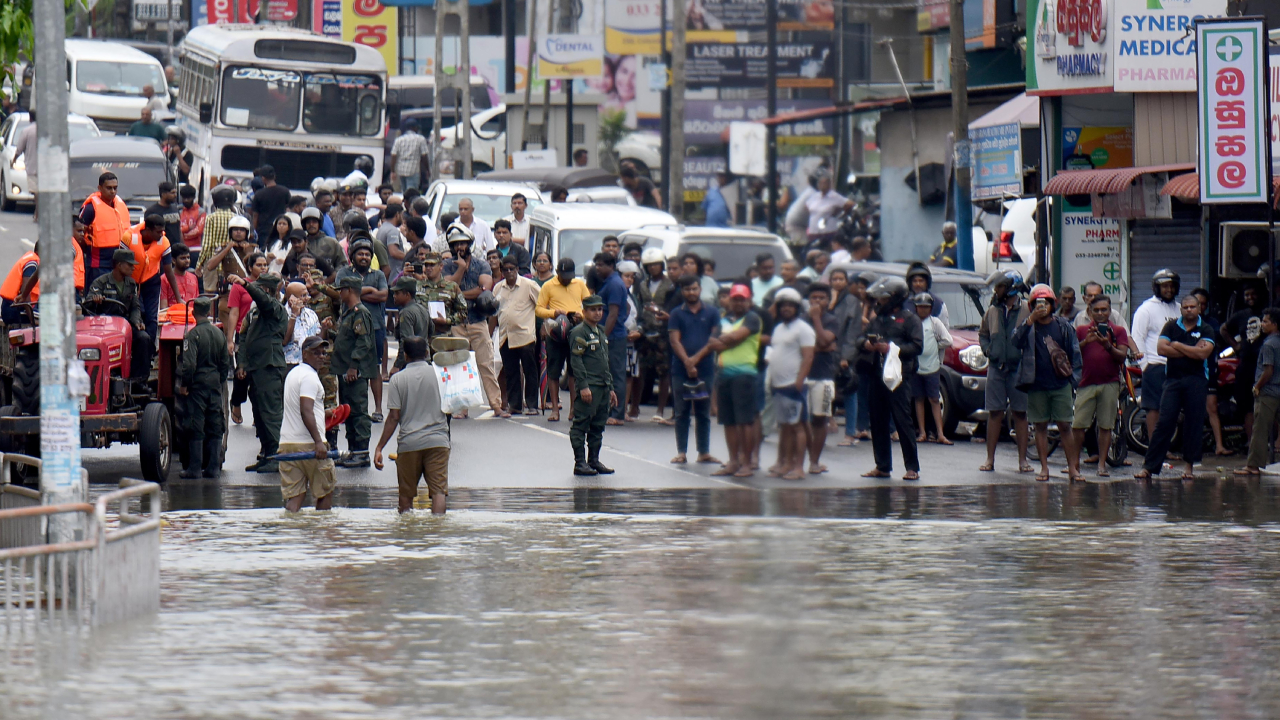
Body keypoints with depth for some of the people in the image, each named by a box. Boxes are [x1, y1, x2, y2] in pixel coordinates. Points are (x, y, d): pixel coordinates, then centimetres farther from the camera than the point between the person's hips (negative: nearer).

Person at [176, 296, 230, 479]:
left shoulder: (192, 335, -14)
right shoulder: (219, 334, 6)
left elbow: (189, 364, -19)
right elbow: (226, 363, 12)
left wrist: (184, 384, -9)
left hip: (197, 384, -6)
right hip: (215, 384, 6)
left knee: (196, 428, -2)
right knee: (215, 426, 9)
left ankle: (195, 468, -2)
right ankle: (213, 467, 10)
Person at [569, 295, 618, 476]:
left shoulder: (601, 332, 19)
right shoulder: (579, 332, -7)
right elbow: (576, 360, -14)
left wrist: (611, 388, 22)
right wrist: (583, 386, -20)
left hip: (603, 387, 8)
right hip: (589, 387, -8)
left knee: (598, 426, 11)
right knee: (581, 425, -6)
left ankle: (594, 460, 16)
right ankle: (580, 462, -5)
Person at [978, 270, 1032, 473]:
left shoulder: (1027, 310, -4)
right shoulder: (992, 311, 10)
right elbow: (983, 333, 22)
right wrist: (986, 349, 5)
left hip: (1019, 368, -3)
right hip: (996, 367, 3)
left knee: (1020, 413, 2)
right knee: (994, 412, 4)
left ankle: (1022, 459, 7)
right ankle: (990, 458, 7)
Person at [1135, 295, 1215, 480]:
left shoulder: (1205, 330, 4)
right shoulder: (1171, 327, 10)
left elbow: (1204, 353, -11)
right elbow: (1161, 348, -4)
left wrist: (1177, 345, -5)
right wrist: (1191, 351, -8)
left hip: (1196, 380, -1)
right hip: (1173, 379, 1)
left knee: (1193, 425, 0)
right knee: (1164, 423, -5)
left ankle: (1189, 466, 10)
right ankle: (1149, 467, -7)